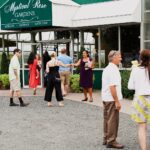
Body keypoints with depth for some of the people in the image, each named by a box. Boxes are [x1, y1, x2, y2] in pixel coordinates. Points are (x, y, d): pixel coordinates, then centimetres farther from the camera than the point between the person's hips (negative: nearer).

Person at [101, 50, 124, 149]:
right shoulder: (113, 69, -18)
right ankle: (111, 141, 4)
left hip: (106, 98, 10)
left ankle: (106, 139, 26)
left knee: (107, 119, 16)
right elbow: (112, 86, -24)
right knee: (113, 120, -2)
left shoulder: (107, 69, 14)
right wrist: (117, 101, -21)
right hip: (112, 99, -10)